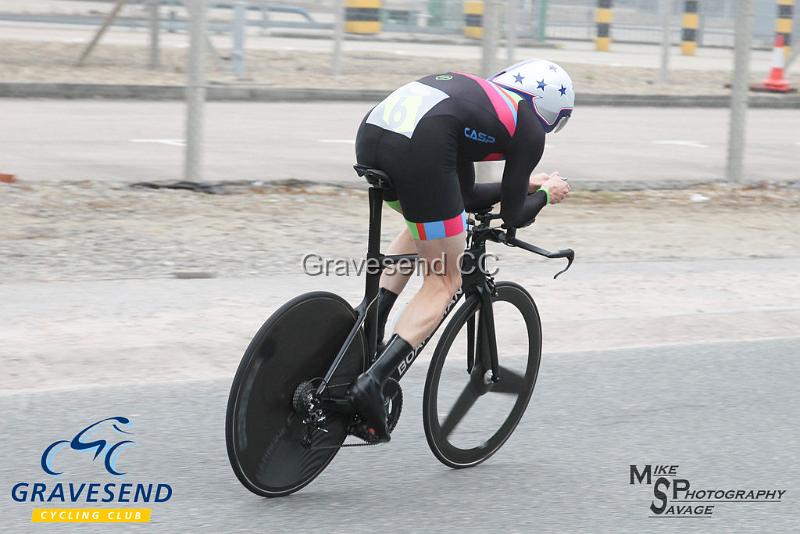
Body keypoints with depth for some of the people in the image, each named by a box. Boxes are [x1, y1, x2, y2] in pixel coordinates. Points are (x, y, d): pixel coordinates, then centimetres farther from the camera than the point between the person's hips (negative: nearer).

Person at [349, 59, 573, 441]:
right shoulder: (529, 130, 17)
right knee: (445, 281, 8)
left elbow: (464, 196, 38)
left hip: (370, 133, 7)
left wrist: (524, 184, 48)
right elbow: (513, 217, 22)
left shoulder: (480, 94, 35)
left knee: (424, 226, 36)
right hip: (420, 149, -7)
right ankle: (373, 379, -10)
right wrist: (546, 194, 40)